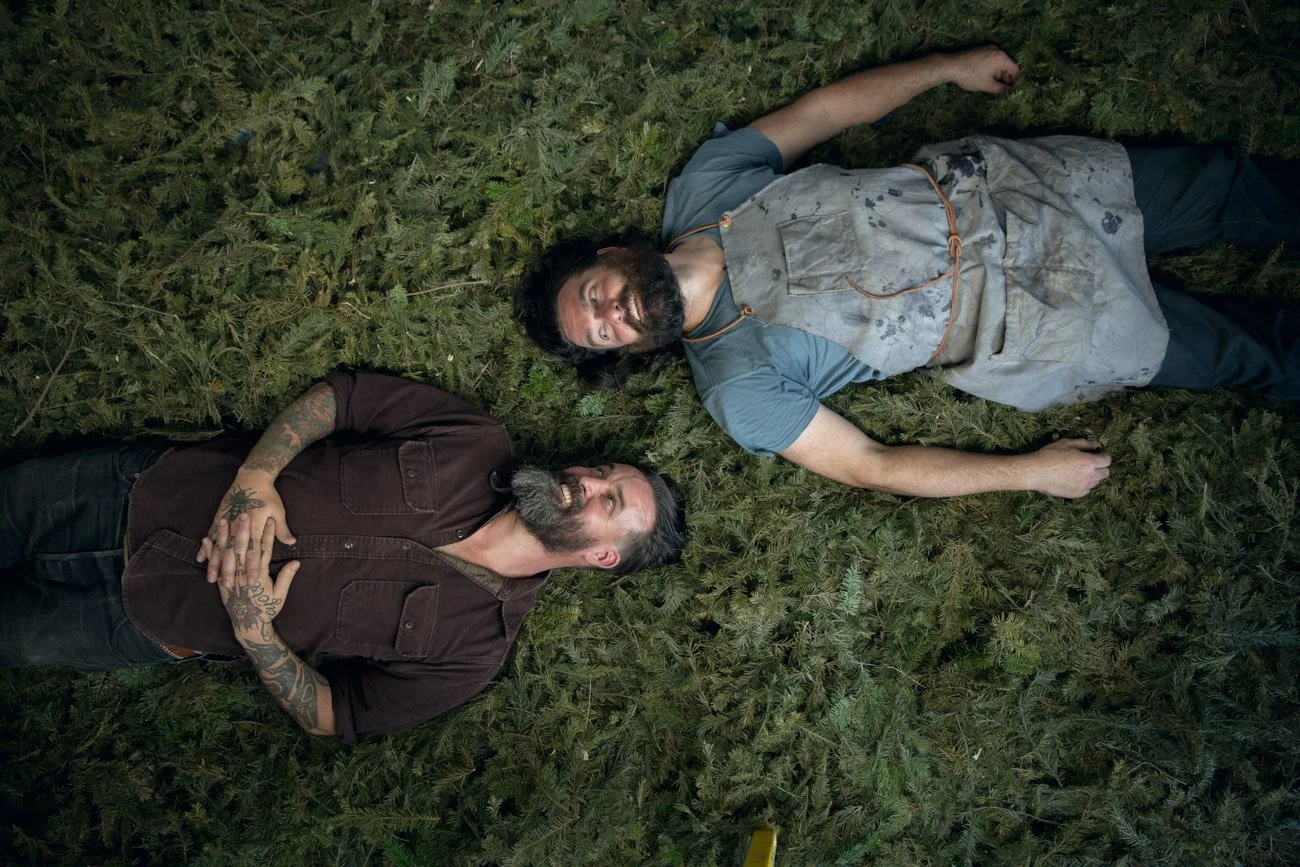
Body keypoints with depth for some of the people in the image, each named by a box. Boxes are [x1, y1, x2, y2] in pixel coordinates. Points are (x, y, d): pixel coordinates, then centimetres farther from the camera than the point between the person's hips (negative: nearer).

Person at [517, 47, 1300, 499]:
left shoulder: (704, 182, -8)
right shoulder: (739, 386, -17)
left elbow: (823, 109, 4)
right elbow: (869, 467, -15)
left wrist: (952, 66, 4)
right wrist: (1032, 472, -15)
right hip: (1010, 325, -3)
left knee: (1216, 185, 10)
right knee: (1235, 355, 5)